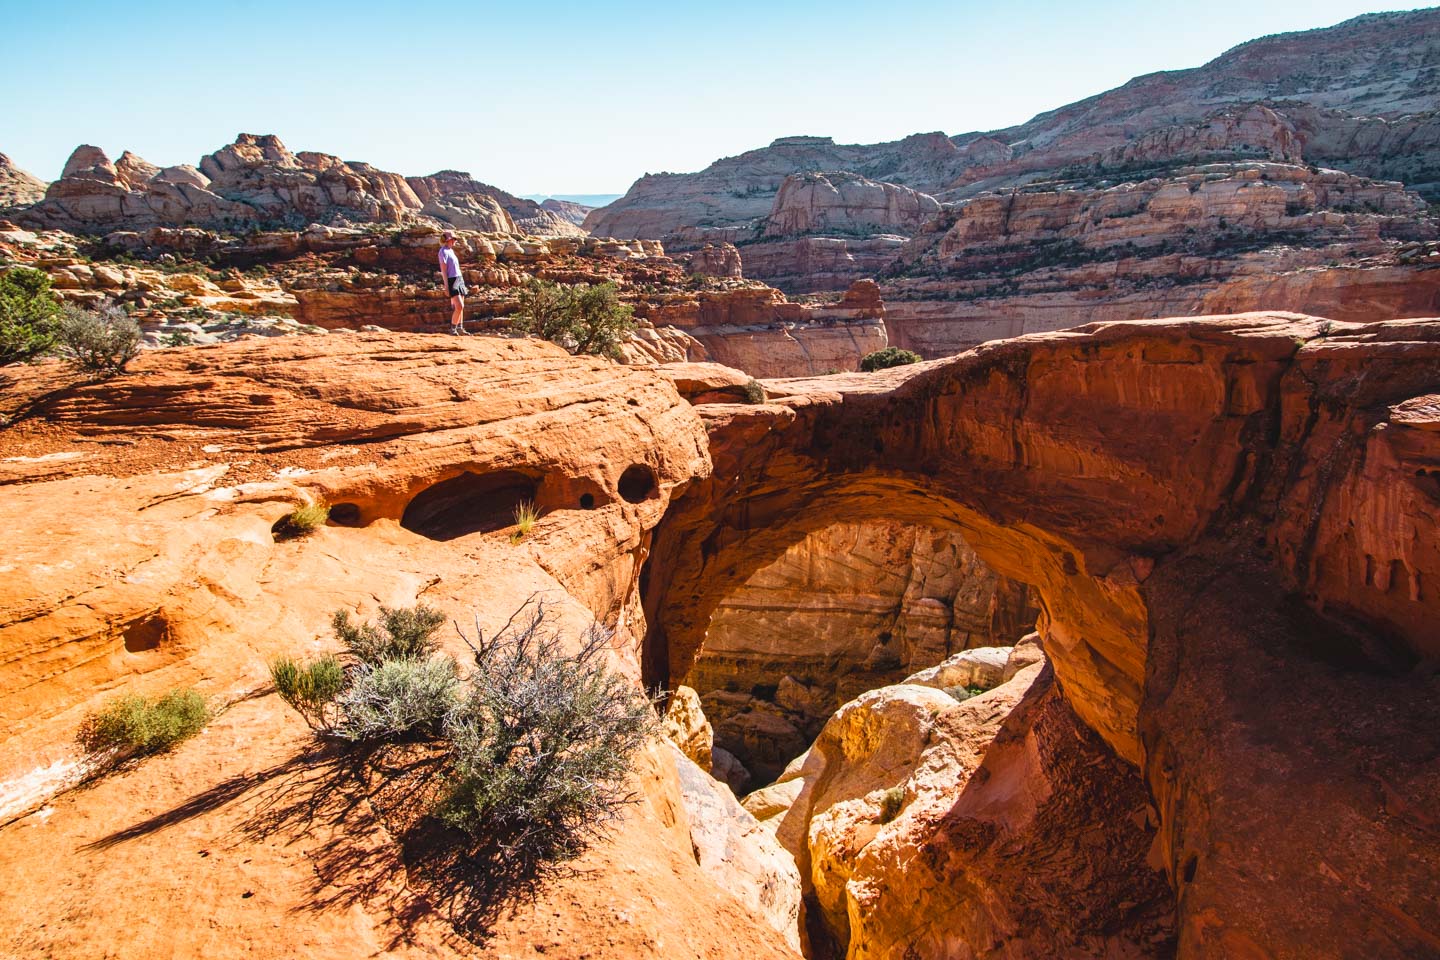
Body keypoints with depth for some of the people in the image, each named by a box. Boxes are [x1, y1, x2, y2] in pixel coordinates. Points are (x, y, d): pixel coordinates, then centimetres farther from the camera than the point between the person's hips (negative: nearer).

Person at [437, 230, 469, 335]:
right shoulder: (444, 251, -8)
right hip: (452, 280, -9)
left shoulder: (451, 251, 18)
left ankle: (460, 329, 13)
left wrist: (461, 282, 20)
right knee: (459, 306, -15)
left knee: (460, 306, 9)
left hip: (459, 279, 9)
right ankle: (453, 329, -6)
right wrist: (446, 286, -18)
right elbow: (443, 269, -13)